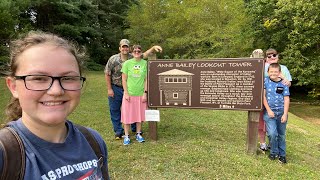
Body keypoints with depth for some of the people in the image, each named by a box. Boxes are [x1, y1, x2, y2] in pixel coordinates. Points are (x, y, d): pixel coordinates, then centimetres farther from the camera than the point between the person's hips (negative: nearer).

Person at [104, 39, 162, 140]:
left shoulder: (133, 58, -4)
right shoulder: (113, 59, -10)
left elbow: (145, 55, -12)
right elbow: (107, 74, -7)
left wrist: (154, 47, -31)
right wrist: (109, 89, -9)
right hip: (115, 88, -2)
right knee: (115, 110, 6)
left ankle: (134, 128, 33)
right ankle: (118, 131, 21)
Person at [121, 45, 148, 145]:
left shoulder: (145, 63, 0)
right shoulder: (127, 63, -2)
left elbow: (146, 79, 2)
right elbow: (124, 79, -1)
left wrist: (145, 93, -3)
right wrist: (126, 93, -7)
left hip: (141, 94, 1)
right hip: (129, 94, -1)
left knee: (140, 114, 10)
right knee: (127, 115, 5)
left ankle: (138, 134, 27)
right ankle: (126, 136, 19)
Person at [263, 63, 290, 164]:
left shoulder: (283, 84, 2)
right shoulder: (265, 81, -1)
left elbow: (286, 99, 0)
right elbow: (263, 96, -3)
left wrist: (285, 114, -7)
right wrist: (269, 110, -8)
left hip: (281, 112, 2)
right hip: (269, 112, -1)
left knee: (281, 135, 10)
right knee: (272, 134, -12)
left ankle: (282, 154, 26)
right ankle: (274, 152, 11)